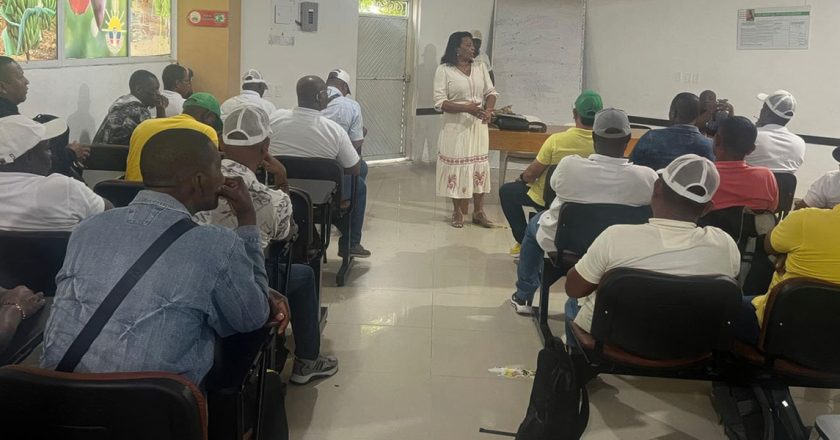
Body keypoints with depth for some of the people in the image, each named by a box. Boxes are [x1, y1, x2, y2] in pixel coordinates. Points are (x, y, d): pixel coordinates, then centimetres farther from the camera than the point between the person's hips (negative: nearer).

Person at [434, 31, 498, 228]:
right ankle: (457, 212, 16)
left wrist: (488, 111, -12)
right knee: (457, 167, 2)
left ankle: (478, 212, 17)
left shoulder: (480, 67, 8)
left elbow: (491, 92, 9)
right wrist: (466, 108, -22)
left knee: (480, 166, 7)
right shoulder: (444, 70, -7)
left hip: (478, 126, 4)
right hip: (456, 127, -4)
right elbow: (440, 102, -12)